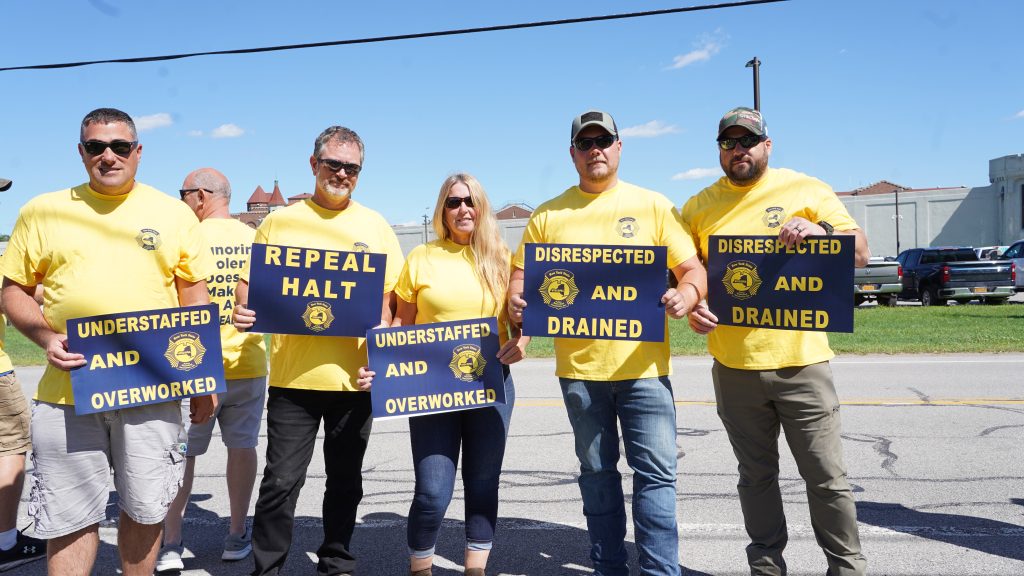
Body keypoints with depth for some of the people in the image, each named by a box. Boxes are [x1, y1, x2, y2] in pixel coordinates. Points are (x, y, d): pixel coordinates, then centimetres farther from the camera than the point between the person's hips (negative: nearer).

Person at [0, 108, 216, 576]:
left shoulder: (175, 214, 7)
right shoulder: (41, 212, 7)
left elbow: (195, 297, 8)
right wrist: (46, 337, -9)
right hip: (67, 392, 0)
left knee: (146, 510, 10)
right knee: (69, 520, 7)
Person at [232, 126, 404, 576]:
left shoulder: (375, 226, 8)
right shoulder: (280, 222, 5)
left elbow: (393, 292, 7)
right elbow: (249, 282, 8)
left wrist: (384, 325, -11)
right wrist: (243, 309, -13)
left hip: (355, 377, 2)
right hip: (293, 376, -1)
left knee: (345, 481, 14)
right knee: (281, 481, -1)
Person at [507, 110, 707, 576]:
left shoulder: (652, 205, 5)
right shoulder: (548, 215, 8)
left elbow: (692, 269, 3)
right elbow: (520, 275, 10)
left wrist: (686, 294, -19)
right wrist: (516, 301, -12)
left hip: (643, 365, -1)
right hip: (578, 369, 2)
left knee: (655, 472, -1)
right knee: (597, 472, 12)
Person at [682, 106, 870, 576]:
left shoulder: (806, 190, 3)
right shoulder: (699, 207, 8)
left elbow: (861, 253, 0)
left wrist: (822, 230, -19)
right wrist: (691, 306, -11)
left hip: (801, 361, -2)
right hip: (734, 365, 2)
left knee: (826, 476, 4)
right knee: (757, 476, 13)